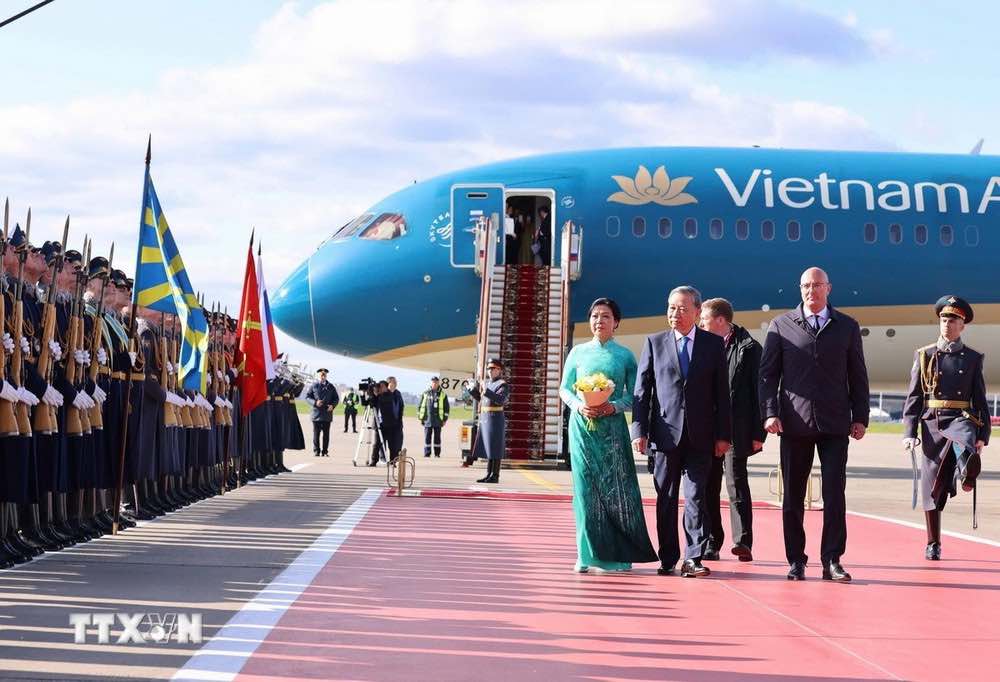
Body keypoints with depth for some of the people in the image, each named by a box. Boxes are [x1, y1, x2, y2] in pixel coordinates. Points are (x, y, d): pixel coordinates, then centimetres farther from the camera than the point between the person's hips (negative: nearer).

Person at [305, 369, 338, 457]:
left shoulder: (331, 386, 10)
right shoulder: (314, 386, 4)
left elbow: (336, 398, 14)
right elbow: (307, 397, 2)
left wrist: (332, 405, -6)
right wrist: (315, 402, -15)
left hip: (327, 413, 2)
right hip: (316, 413, -2)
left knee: (326, 434, 4)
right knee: (316, 434, -1)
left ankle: (325, 451, 9)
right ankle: (316, 451, 5)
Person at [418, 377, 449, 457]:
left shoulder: (442, 395, 5)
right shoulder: (425, 393, 8)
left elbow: (447, 407, 7)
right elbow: (420, 405, 11)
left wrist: (445, 419, 2)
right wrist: (420, 417, 6)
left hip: (438, 420, -1)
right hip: (427, 420, 1)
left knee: (437, 438, 3)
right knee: (427, 438, 1)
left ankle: (437, 454, 9)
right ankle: (426, 454, 3)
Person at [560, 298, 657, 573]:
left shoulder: (625, 355, 4)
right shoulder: (578, 352, 8)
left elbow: (633, 395, 3)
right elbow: (565, 388, 10)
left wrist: (613, 407, -15)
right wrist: (579, 405, -9)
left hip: (612, 428, -1)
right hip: (582, 426, 1)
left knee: (616, 488, -4)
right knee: (586, 488, -1)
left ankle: (618, 554, 3)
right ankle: (588, 554, 3)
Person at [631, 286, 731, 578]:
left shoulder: (713, 344, 7)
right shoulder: (654, 343, 7)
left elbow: (722, 392, 6)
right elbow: (642, 389, 5)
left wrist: (724, 434, 0)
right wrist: (639, 430, -4)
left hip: (700, 435, -1)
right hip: (666, 431, 1)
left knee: (696, 497, -4)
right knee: (666, 498, 5)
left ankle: (693, 558, -2)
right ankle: (668, 559, 11)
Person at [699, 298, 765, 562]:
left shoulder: (749, 348, -2)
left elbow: (758, 391, -3)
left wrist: (758, 433, -8)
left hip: (735, 431, -5)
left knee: (736, 484, -8)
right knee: (708, 487, 6)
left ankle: (743, 541, -7)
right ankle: (712, 543, 12)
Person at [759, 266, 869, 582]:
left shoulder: (847, 327, 12)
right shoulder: (781, 325, 8)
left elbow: (857, 375, 12)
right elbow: (768, 372, 6)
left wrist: (860, 417, 5)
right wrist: (769, 413, -5)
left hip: (834, 425, 0)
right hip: (795, 423, 0)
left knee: (834, 494, -5)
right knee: (793, 496, 3)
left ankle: (831, 560, 0)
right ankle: (796, 561, 11)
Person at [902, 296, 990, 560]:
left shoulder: (973, 358, 8)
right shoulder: (925, 355, 7)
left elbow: (980, 400, 9)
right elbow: (913, 397, 4)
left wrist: (983, 435, 1)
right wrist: (910, 433, -5)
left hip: (961, 419, 1)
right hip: (932, 423, -1)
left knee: (964, 441, -38)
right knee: (932, 486, 1)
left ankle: (966, 475, -58)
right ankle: (933, 544, 9)